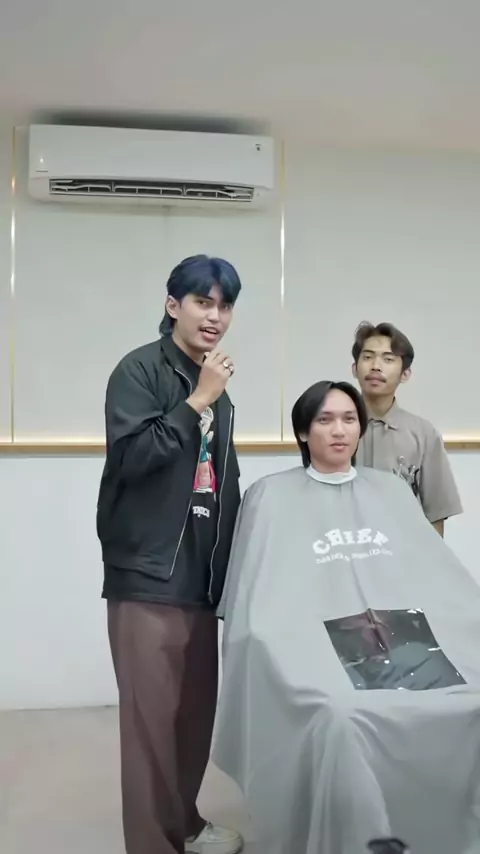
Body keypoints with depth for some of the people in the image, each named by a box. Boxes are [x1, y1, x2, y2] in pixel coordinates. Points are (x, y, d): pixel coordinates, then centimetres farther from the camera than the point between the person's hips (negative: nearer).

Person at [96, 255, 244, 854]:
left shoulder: (215, 389, 16)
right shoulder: (139, 370, -6)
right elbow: (130, 454, -20)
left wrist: (228, 567, 22)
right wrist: (198, 401, -15)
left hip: (200, 575, 7)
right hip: (148, 575, -7)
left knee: (197, 708, 13)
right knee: (153, 715, -4)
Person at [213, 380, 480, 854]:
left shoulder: (391, 490, 21)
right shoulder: (272, 496, 10)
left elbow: (438, 572, 18)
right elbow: (262, 597, 4)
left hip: (409, 641, 3)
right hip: (321, 648, -3)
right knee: (340, 717, -35)